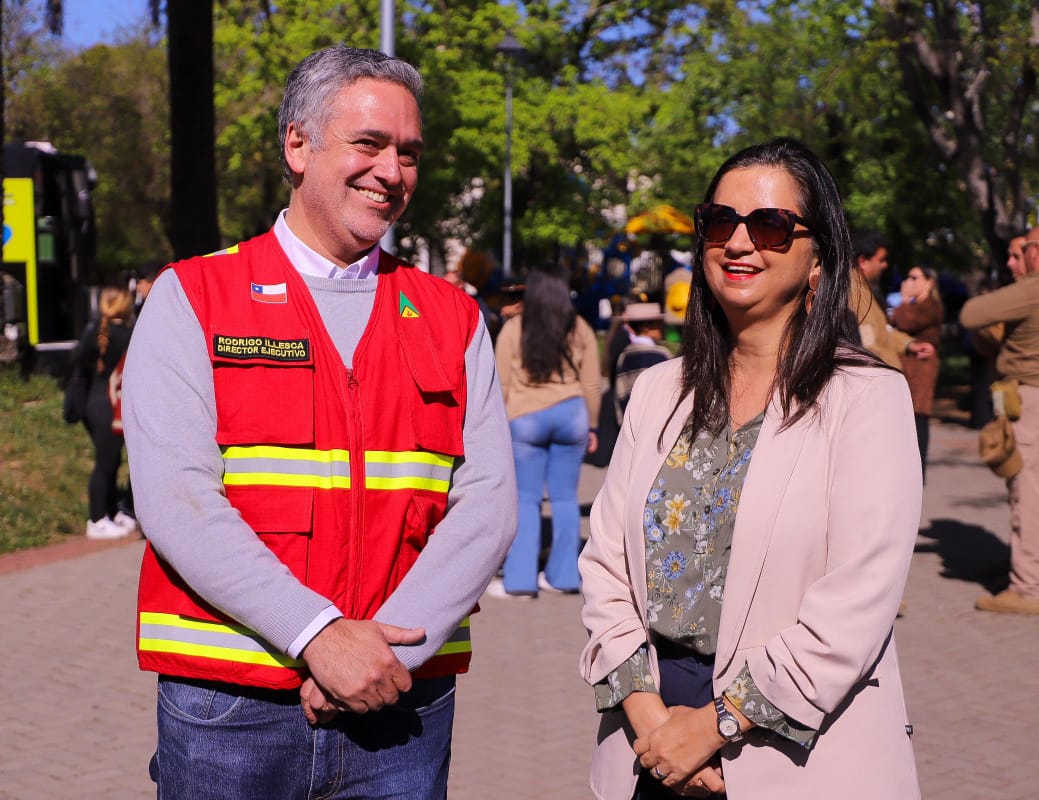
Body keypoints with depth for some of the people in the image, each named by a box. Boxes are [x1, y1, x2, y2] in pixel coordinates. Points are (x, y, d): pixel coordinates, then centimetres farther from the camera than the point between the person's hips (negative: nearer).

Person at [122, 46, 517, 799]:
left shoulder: (451, 318, 9)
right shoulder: (190, 299, 2)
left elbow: (488, 504, 0)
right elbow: (174, 498, -9)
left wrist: (390, 644, -13)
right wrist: (318, 637, -17)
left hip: (403, 709, 2)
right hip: (228, 708, -2)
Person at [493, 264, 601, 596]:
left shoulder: (514, 329, -2)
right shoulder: (580, 330, 3)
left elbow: (501, 384, 0)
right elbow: (591, 384, 6)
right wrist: (591, 426, 15)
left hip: (525, 418, -2)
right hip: (570, 414, 2)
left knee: (526, 498, 4)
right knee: (565, 497, 9)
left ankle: (520, 578, 3)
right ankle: (563, 575, 14)